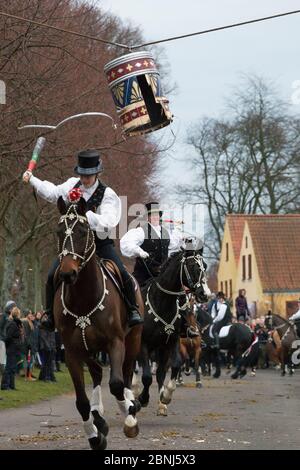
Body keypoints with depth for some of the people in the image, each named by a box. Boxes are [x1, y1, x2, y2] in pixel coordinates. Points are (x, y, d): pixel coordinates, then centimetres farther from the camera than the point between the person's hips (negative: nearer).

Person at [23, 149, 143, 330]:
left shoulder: (107, 194, -14)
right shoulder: (72, 185, 2)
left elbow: (108, 223, -27)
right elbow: (52, 193, 24)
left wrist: (85, 214, -38)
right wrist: (32, 179, 23)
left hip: (100, 242, -4)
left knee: (123, 274, -19)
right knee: (52, 276, -11)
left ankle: (133, 310, 1)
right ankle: (50, 316, 3)